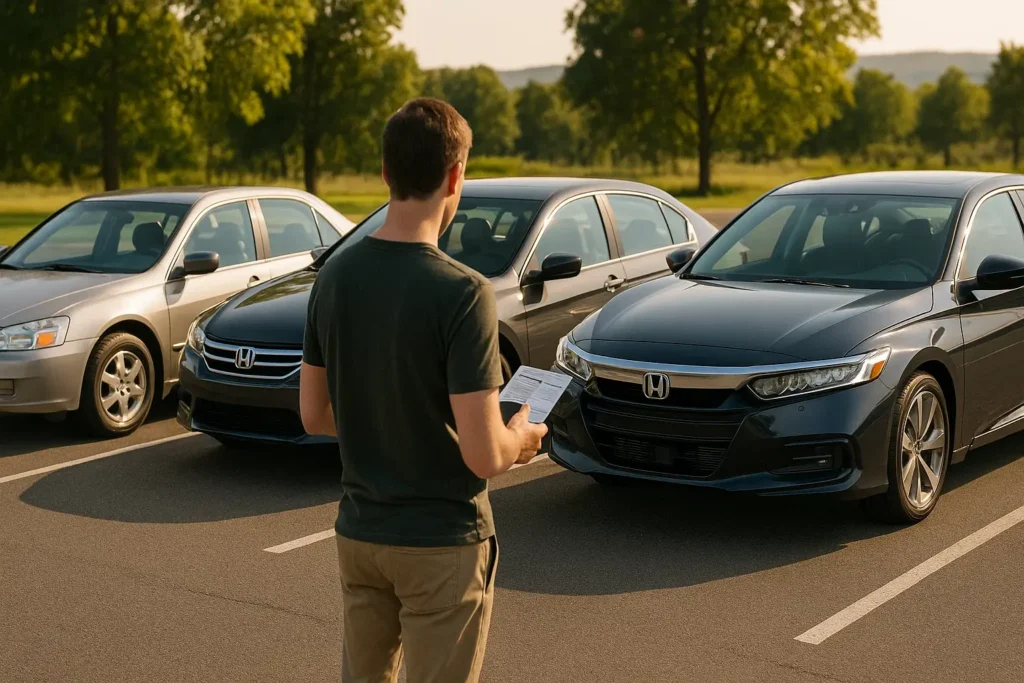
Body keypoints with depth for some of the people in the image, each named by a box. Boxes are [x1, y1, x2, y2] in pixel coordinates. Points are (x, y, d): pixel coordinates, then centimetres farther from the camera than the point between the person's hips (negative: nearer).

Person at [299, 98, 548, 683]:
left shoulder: (336, 275, -3)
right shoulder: (462, 292, -21)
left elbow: (315, 415, 5)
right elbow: (483, 455, -21)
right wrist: (522, 437, -1)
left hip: (358, 532, 6)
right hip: (440, 544, -5)